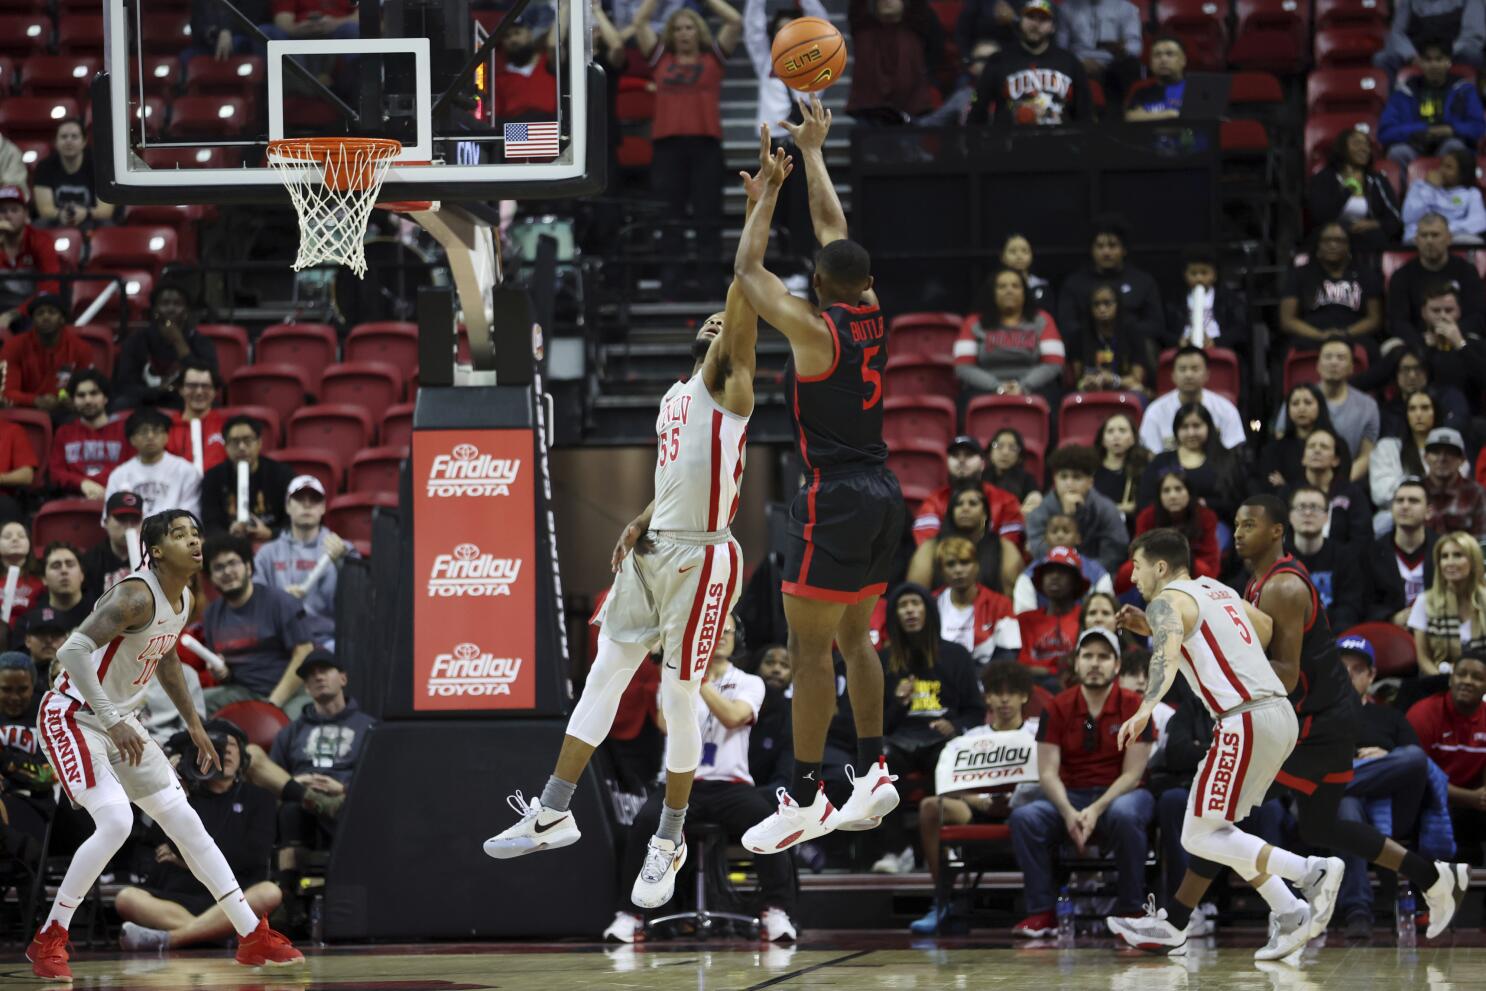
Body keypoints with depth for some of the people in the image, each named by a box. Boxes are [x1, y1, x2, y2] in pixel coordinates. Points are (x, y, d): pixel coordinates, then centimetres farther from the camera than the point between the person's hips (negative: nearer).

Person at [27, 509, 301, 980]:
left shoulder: (183, 600, 4)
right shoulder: (137, 596, -25)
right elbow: (72, 650, -35)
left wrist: (193, 724, 25)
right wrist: (113, 722, -39)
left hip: (119, 722, 9)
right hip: (73, 717, -9)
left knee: (185, 822, 8)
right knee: (116, 821, -25)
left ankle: (253, 937, 14)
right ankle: (48, 941, -13)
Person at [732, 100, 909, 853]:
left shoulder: (814, 328, -14)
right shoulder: (872, 316, 5)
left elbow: (746, 268, -2)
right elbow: (832, 225, 18)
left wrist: (769, 189, 8)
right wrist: (813, 151, 27)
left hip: (836, 500, -8)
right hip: (880, 493, 8)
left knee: (809, 650, -6)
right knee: (855, 636, 17)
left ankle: (805, 799, -7)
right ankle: (872, 775, 19)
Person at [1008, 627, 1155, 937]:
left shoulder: (1134, 707, -3)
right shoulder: (1057, 708, 4)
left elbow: (1132, 774, -8)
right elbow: (1048, 772, -2)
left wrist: (1097, 810, -23)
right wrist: (1069, 812, -21)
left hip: (1118, 794, -3)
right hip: (1070, 796, 3)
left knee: (1125, 815, -39)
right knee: (1024, 817, -27)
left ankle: (1130, 910, -24)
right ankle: (1041, 913, -20)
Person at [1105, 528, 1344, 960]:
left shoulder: (1166, 602, -2)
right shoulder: (1218, 590, 22)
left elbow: (1166, 655, -23)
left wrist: (1145, 708, -40)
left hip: (1246, 722, -9)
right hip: (1281, 714, 9)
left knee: (1201, 837, -4)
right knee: (1212, 827, 18)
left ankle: (1312, 871, -13)